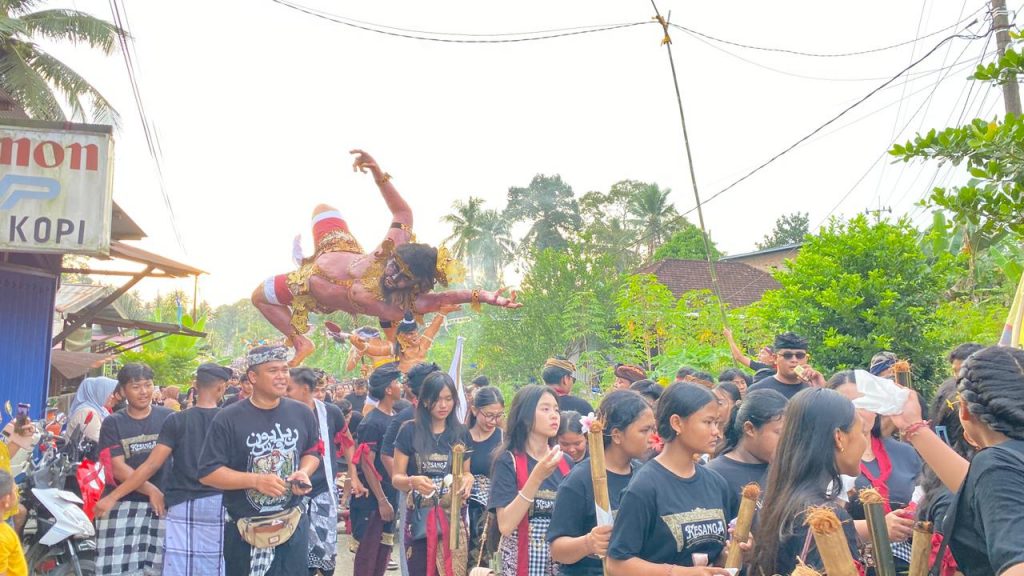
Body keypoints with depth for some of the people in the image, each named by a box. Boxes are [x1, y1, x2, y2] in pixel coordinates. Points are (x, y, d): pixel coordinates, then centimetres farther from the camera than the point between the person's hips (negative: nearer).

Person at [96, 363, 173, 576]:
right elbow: (118, 468, -4)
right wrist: (150, 490, -16)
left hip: (161, 504, 1)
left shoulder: (167, 418, 7)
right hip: (121, 505, -1)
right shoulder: (112, 424, 5)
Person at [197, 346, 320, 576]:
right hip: (245, 528, -3)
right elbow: (207, 473, -14)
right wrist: (255, 480, -24)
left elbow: (313, 452, 15)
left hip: (293, 523, 3)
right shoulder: (228, 419, -12)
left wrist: (304, 472, -7)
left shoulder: (302, 414, 1)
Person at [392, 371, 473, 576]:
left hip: (453, 517, 2)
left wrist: (468, 481, -8)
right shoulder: (410, 431, -4)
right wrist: (412, 482, -24)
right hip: (419, 518, -2)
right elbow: (397, 478, -3)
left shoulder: (461, 433, 5)